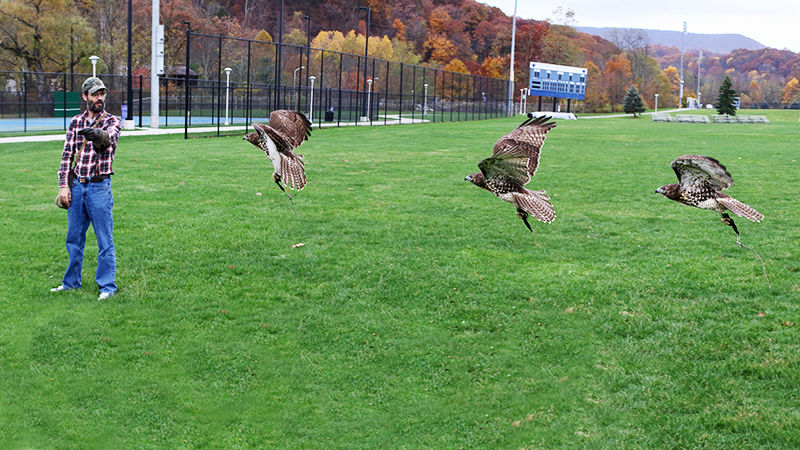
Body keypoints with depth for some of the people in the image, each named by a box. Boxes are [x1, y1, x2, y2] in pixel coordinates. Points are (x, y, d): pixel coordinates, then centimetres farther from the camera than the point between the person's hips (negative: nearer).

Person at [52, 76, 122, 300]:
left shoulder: (113, 121, -2)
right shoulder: (76, 122, 10)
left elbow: (108, 137, -25)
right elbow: (67, 155, 10)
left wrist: (96, 134, -49)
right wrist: (63, 186, 0)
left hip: (99, 187, -4)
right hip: (76, 186, 4)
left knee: (105, 240, -3)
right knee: (74, 238, 14)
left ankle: (107, 286, 5)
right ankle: (71, 282, 28)